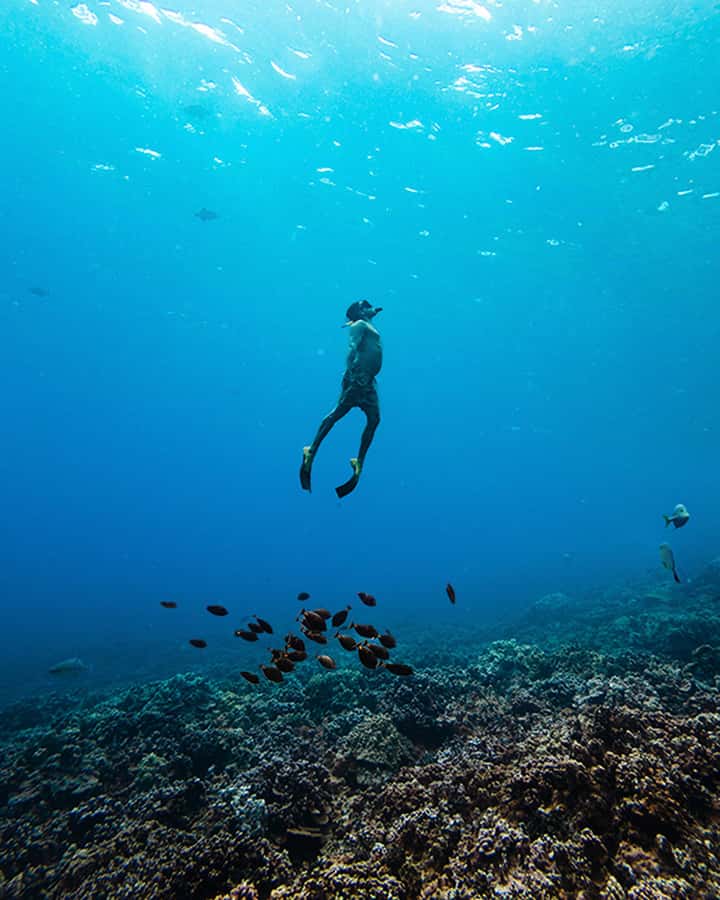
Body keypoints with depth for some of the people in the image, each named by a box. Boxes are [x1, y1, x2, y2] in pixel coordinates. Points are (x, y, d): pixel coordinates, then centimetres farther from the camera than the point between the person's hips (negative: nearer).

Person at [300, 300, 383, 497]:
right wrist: (350, 372, -27)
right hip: (357, 377, -9)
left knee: (374, 419, 0)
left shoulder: (369, 327, 28)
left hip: (368, 381, 9)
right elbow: (353, 349, -15)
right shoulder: (359, 325, 0)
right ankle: (312, 451, -7)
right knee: (337, 413, -11)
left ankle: (359, 461, 3)